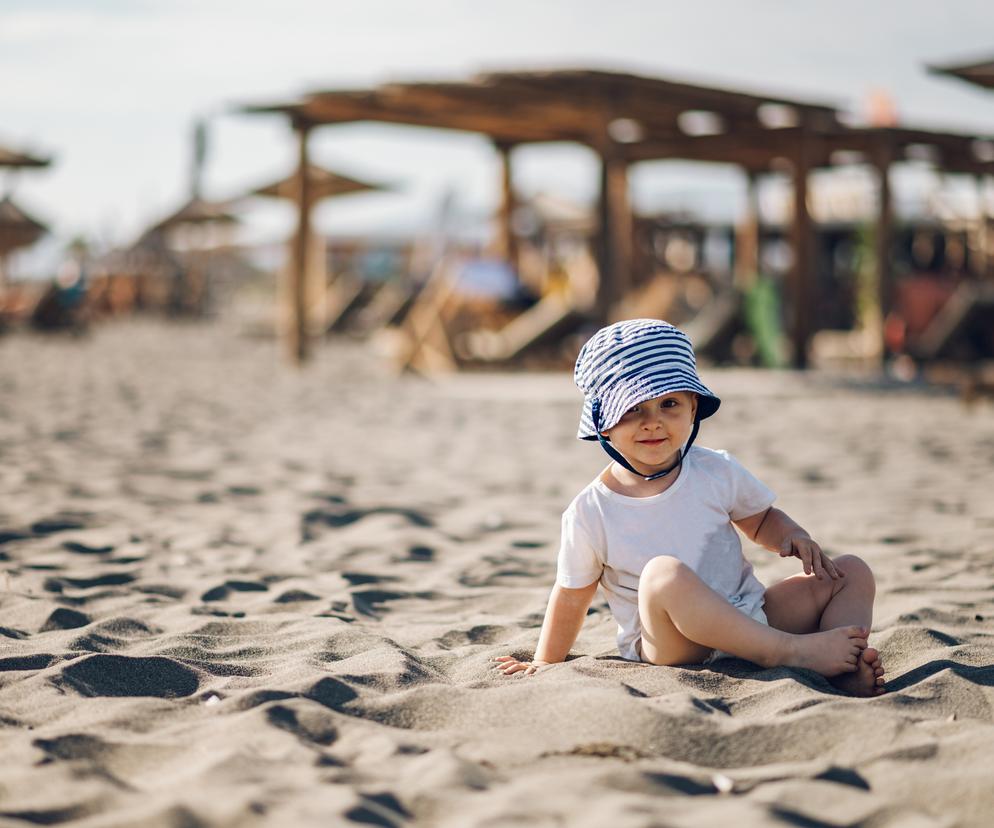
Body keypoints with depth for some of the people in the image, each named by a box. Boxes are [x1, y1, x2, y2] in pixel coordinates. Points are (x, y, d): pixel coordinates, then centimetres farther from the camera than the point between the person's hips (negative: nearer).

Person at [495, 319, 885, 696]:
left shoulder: (717, 472, 1)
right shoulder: (590, 513, -8)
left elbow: (761, 520, 17)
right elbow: (571, 598, 5)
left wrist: (792, 536, -4)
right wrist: (545, 663, 11)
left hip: (750, 619, 5)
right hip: (668, 650, -5)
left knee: (851, 572, -4)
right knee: (665, 574, -36)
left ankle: (849, 672, -27)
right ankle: (795, 652, -37)